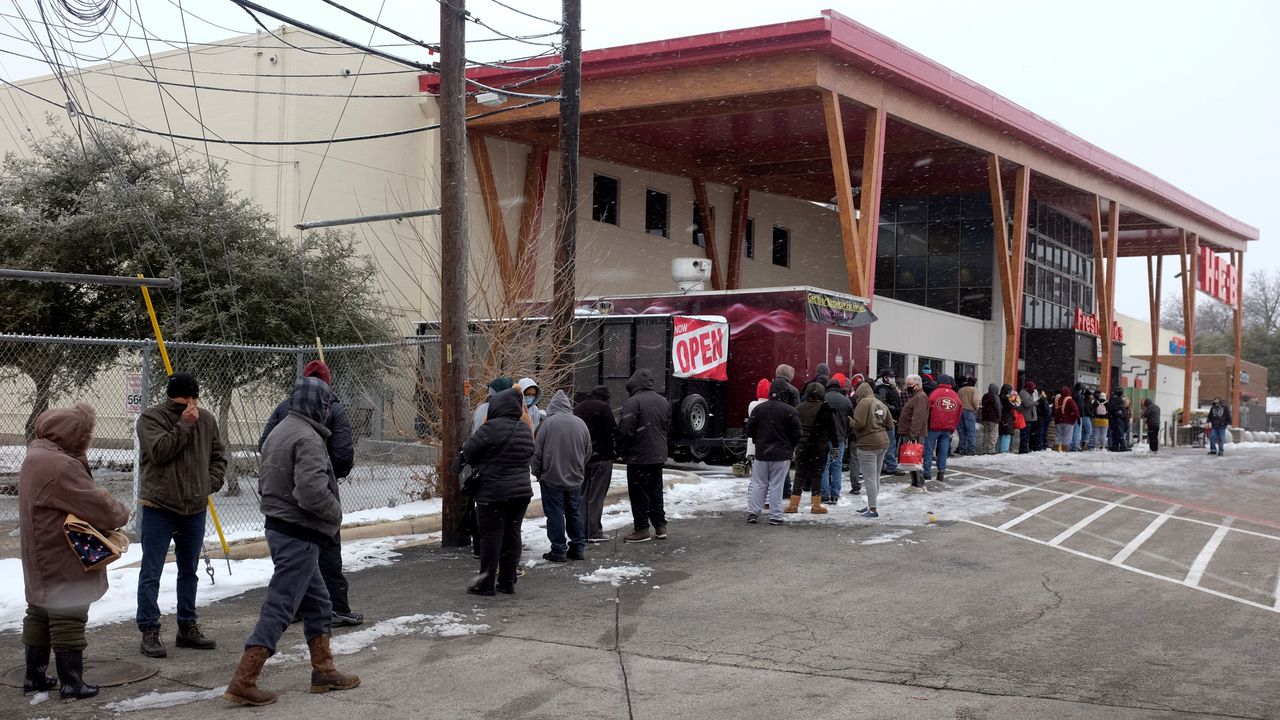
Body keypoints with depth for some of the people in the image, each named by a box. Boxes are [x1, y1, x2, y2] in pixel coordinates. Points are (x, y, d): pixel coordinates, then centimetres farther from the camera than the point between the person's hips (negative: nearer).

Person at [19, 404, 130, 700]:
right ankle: (71, 683, 6)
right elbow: (100, 509, -25)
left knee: (39, 615, 18)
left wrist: (98, 494, -7)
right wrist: (121, 511, -6)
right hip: (64, 564, -10)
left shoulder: (35, 457, 9)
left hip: (41, 563, 10)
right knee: (68, 620, -1)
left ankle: (34, 676, 29)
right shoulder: (61, 466, -26)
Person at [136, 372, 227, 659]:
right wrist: (184, 425, -22)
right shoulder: (151, 417, -8)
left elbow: (218, 456, 16)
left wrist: (211, 484, 2)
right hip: (159, 506, -5)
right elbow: (159, 451, -22)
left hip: (195, 508, 5)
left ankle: (187, 627, 26)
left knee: (189, 571, 15)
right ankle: (149, 632, 4)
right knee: (151, 573, -2)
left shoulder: (206, 420, 6)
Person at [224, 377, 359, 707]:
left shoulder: (279, 431, 12)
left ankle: (323, 671, 26)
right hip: (299, 535, -10)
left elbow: (264, 481, 18)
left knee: (318, 603, 18)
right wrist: (336, 512, -10)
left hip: (279, 527, 10)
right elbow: (312, 491, -27)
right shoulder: (308, 438, -18)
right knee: (279, 608, -5)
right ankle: (243, 681, -3)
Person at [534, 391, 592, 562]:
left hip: (552, 478, -4)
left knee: (555, 515, 2)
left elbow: (537, 452, -9)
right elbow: (588, 453, 10)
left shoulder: (548, 423, -13)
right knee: (574, 513, 14)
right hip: (575, 478, 4)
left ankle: (558, 551, 3)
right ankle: (578, 548, 17)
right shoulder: (580, 424, 1)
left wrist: (537, 472, 6)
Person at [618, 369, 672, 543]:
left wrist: (624, 448, -3)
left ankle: (642, 529, 3)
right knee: (656, 491, 16)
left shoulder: (633, 401, -17)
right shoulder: (663, 401, 8)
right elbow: (668, 427, 14)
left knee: (639, 493, 1)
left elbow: (625, 430, -21)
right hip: (658, 455, 7)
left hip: (639, 456, -7)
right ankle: (660, 526, 20)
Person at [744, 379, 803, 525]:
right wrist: (791, 448, 12)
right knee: (776, 485, 2)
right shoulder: (790, 411, -10)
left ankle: (753, 512, 5)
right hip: (782, 454, -2)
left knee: (758, 483, 11)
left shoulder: (758, 408, -1)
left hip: (761, 453, 2)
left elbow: (749, 430, 2)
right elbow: (796, 434, -7)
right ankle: (775, 516, 3)